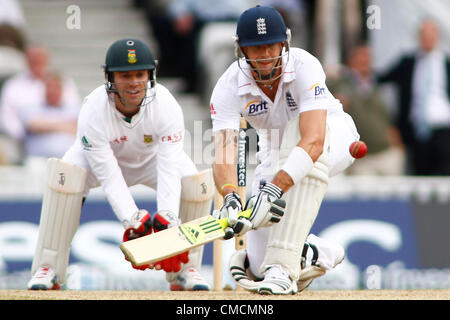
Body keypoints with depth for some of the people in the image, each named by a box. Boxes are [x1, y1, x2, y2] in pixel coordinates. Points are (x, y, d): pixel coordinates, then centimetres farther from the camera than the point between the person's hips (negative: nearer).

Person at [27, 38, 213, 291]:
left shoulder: (166, 105, -32)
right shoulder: (93, 111, -35)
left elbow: (169, 171, -37)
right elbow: (109, 177, -34)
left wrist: (166, 222, -50)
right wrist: (133, 223, -44)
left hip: (152, 156, 1)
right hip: (102, 157, -1)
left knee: (198, 183, -26)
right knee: (63, 175, -32)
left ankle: (185, 269, -9)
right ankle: (48, 269, -23)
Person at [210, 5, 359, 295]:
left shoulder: (304, 67, -33)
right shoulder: (229, 87, -23)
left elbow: (313, 141, -46)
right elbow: (224, 152, -35)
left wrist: (274, 190, -59)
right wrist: (230, 197, -56)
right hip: (275, 153, 3)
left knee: (296, 131, -42)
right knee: (259, 265, -11)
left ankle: (283, 267, -45)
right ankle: (322, 253, 24)